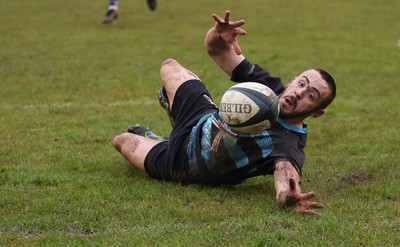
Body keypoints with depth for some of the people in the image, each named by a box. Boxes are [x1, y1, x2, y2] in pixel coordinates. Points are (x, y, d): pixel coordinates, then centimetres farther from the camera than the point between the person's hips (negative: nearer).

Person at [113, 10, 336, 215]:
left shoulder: (289, 146, -40)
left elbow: (286, 172, -63)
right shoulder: (268, 86, -24)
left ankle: (148, 138, 53)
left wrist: (287, 197, -88)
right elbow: (214, 48, -20)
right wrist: (219, 34, -45)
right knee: (170, 66, 27)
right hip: (201, 119, 5)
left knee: (122, 141, 16)